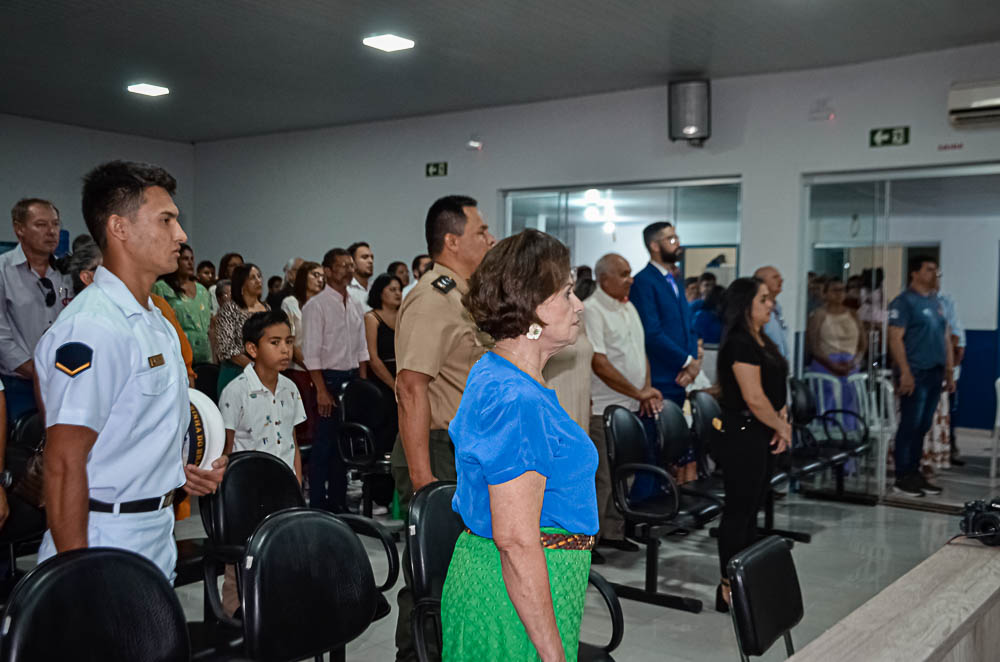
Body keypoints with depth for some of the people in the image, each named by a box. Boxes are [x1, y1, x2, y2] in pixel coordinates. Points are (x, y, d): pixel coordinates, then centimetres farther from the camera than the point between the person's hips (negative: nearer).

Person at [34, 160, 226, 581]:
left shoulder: (156, 321, 12)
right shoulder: (92, 328, -20)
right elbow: (64, 464, -22)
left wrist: (178, 472, 6)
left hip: (157, 539, 9)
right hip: (104, 545, -9)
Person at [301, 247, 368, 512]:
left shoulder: (355, 305, 12)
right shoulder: (316, 305, -9)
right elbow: (311, 352, -13)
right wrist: (322, 390, -18)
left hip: (352, 377, 7)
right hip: (329, 378, -7)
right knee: (325, 444, -3)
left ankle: (338, 501, 21)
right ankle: (318, 503, 5)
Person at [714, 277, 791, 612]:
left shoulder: (761, 341, 14)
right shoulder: (740, 343, -17)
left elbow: (775, 387, 19)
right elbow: (754, 398, -21)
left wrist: (782, 416, 1)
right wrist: (782, 427, -8)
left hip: (761, 437, 10)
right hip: (742, 436, -10)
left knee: (751, 510, 14)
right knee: (738, 511, -3)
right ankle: (728, 590, 4)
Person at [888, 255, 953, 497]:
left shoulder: (936, 302, 17)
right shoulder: (904, 301, -6)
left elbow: (946, 338, 20)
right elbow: (895, 338, -13)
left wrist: (949, 372, 15)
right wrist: (905, 373, -19)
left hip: (935, 374, 7)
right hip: (915, 374, -7)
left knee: (923, 426, 10)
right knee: (910, 425, -5)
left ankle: (914, 472, 18)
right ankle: (902, 477, 1)